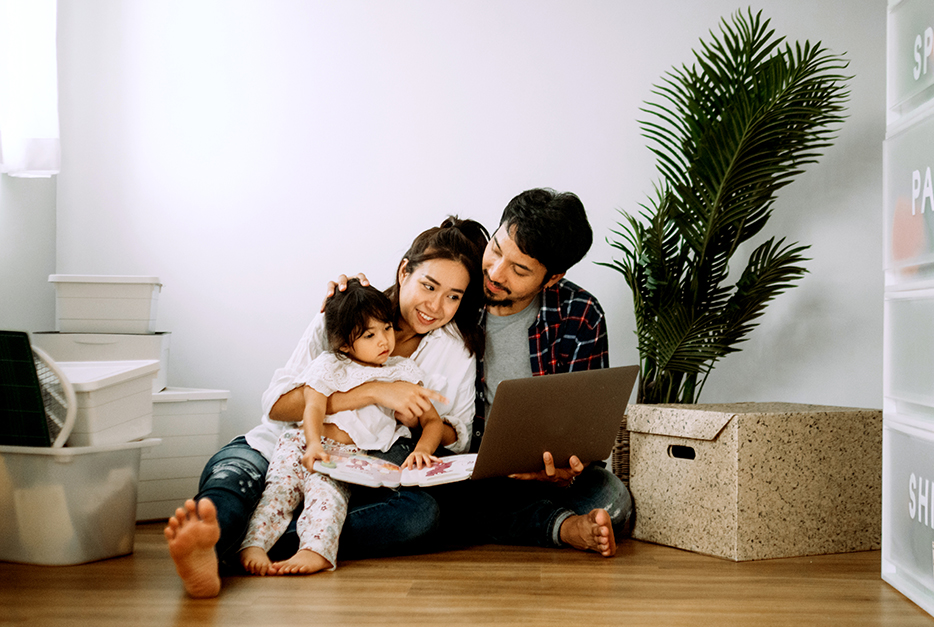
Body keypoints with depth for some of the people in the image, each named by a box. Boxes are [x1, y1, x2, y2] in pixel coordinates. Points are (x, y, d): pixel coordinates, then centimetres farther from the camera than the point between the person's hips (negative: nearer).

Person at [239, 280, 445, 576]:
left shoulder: (403, 371, 18)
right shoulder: (329, 365, 13)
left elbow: (432, 420, 15)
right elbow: (313, 407, -1)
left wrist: (422, 449, -9)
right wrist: (313, 444, -23)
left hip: (351, 455, -1)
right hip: (306, 443, 1)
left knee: (326, 487, -31)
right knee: (282, 484, -26)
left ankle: (316, 549, -53)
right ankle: (253, 545, -38)